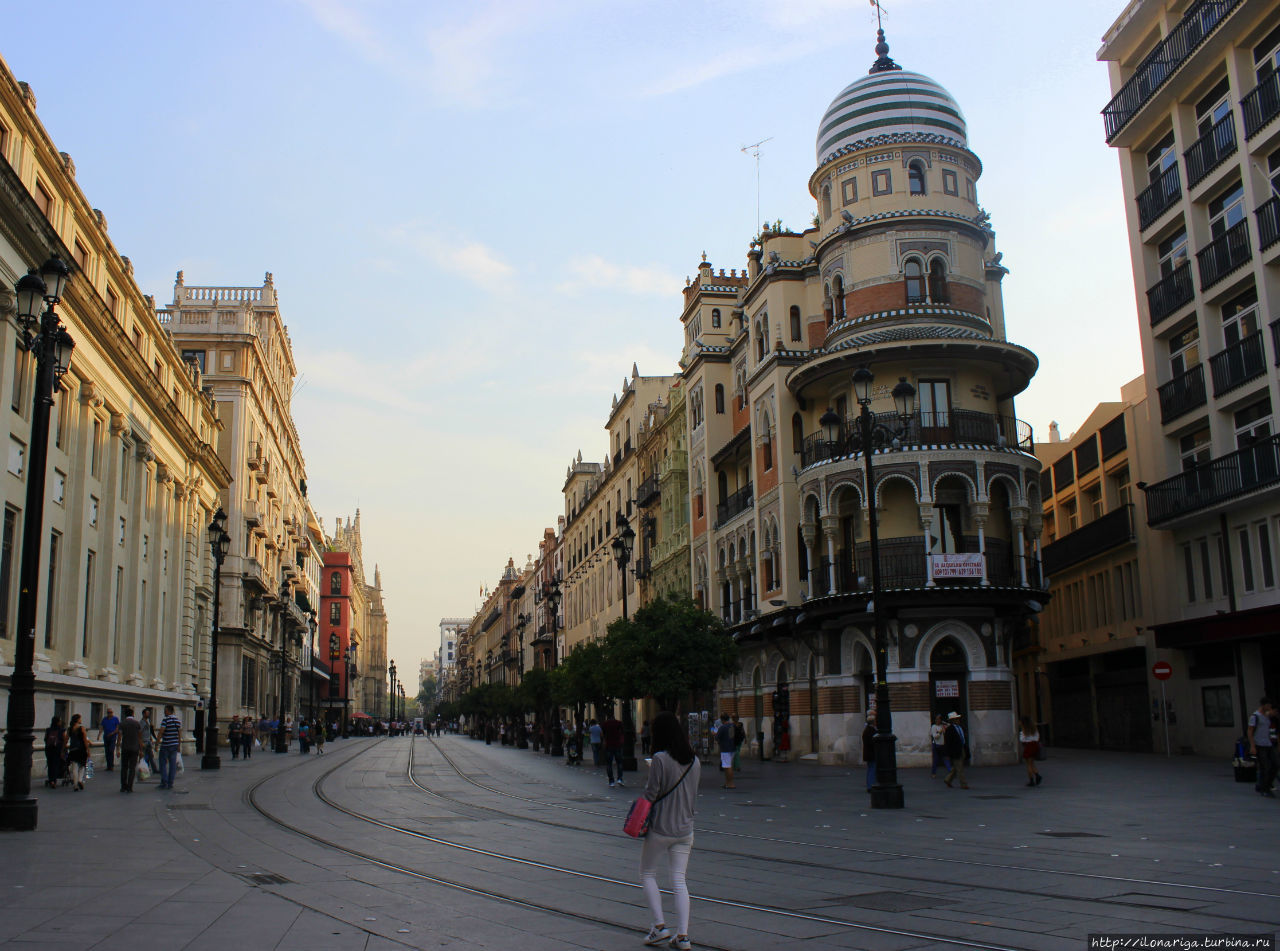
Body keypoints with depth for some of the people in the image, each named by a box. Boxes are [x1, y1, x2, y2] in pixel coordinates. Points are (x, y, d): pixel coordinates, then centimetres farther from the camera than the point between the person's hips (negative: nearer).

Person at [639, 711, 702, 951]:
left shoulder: (660, 759, -16)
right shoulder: (694, 761, 3)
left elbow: (651, 794, -13)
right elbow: (693, 794, 11)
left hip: (660, 828, -5)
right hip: (685, 829, 5)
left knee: (647, 874, 13)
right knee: (679, 880, 8)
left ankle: (659, 925, 6)